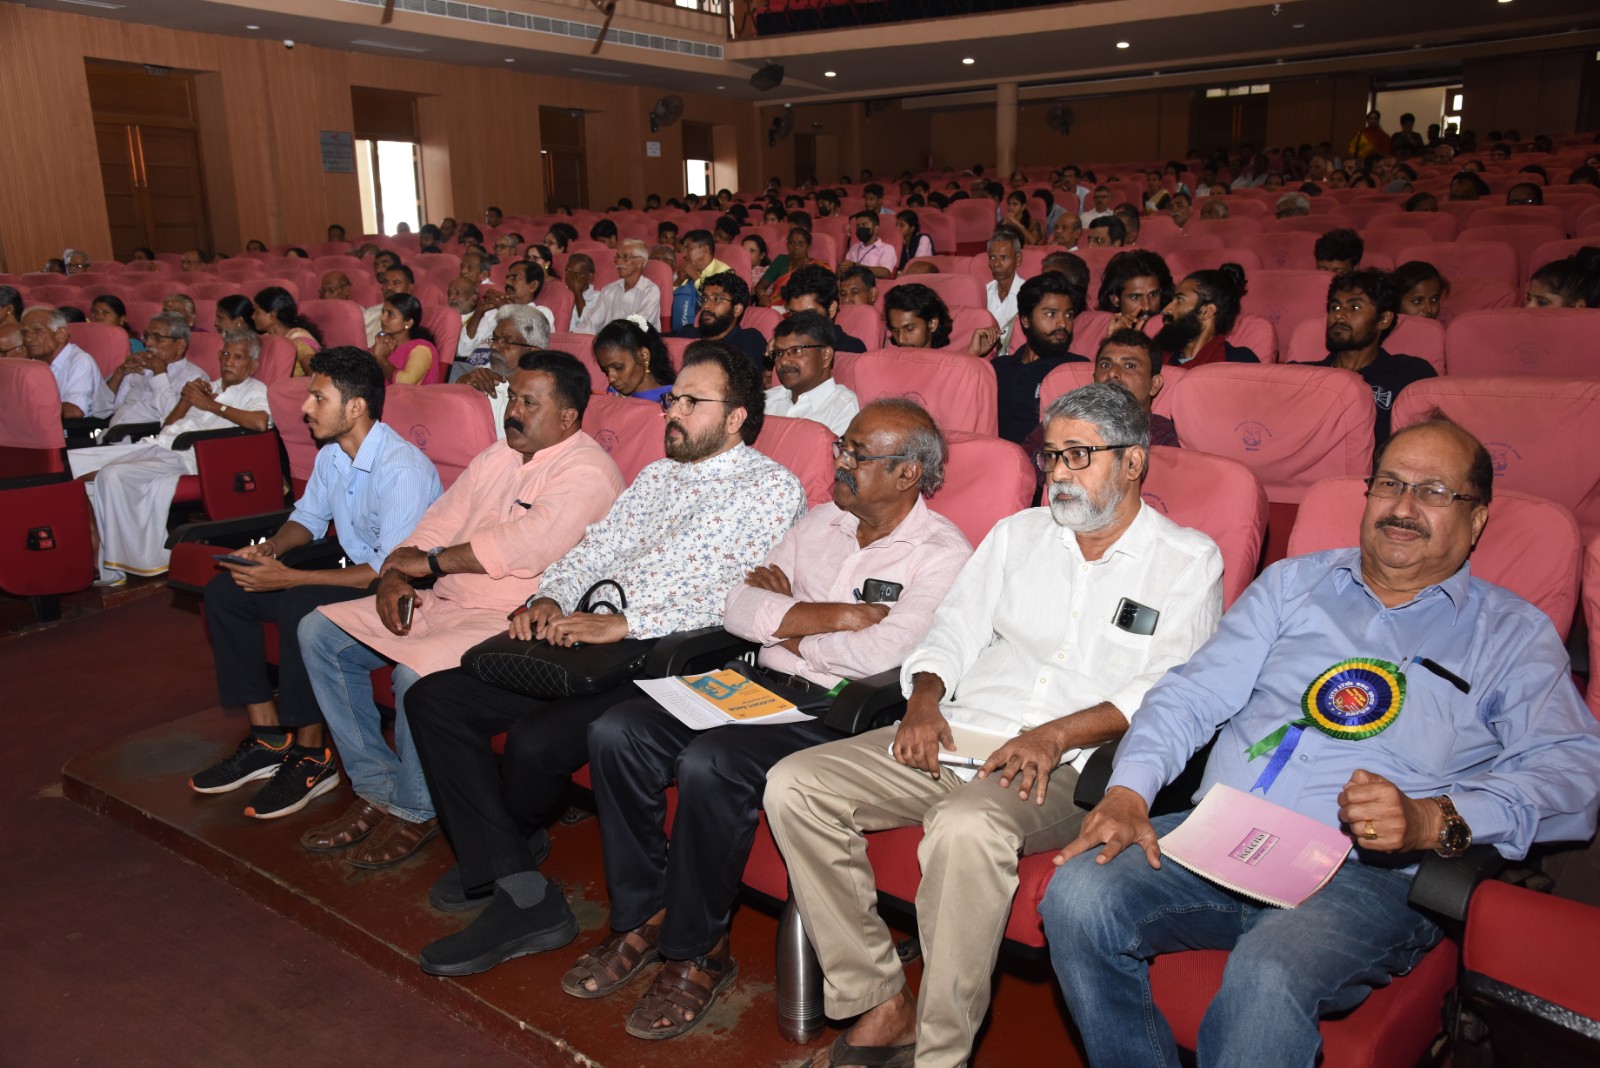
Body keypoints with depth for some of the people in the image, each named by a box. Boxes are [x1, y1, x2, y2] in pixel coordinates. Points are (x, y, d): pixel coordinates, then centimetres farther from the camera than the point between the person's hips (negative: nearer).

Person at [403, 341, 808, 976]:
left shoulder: (773, 488, -1)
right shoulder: (658, 476, 25)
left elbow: (741, 598, -15)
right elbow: (593, 550, 21)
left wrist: (623, 625, -21)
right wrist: (550, 598, -2)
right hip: (589, 636, 8)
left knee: (538, 738, -29)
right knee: (434, 698, -5)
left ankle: (491, 846, 9)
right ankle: (522, 896, -9)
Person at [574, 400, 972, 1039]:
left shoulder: (941, 553, -6)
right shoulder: (820, 522, 15)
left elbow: (880, 654, -21)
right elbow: (739, 608, 5)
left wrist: (791, 630, -5)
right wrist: (836, 615, -9)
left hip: (840, 713, -7)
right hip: (763, 689, 7)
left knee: (709, 765, -30)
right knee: (616, 732, -10)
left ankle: (696, 950, -6)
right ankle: (645, 915, 6)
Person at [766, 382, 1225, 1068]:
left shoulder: (1189, 560, 6)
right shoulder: (1019, 534, 20)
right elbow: (955, 630, 16)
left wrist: (1058, 734, -18)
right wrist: (924, 700, -5)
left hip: (1071, 768, -5)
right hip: (958, 737, 6)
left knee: (967, 825, -39)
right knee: (794, 784, -14)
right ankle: (881, 1005, -8)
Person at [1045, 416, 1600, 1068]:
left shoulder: (1513, 634, 12)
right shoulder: (1294, 583, 19)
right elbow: (1192, 696, 12)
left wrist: (1431, 820, -22)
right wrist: (1128, 792, -6)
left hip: (1367, 874, -3)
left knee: (1267, 978, -35)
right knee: (1078, 898, -23)